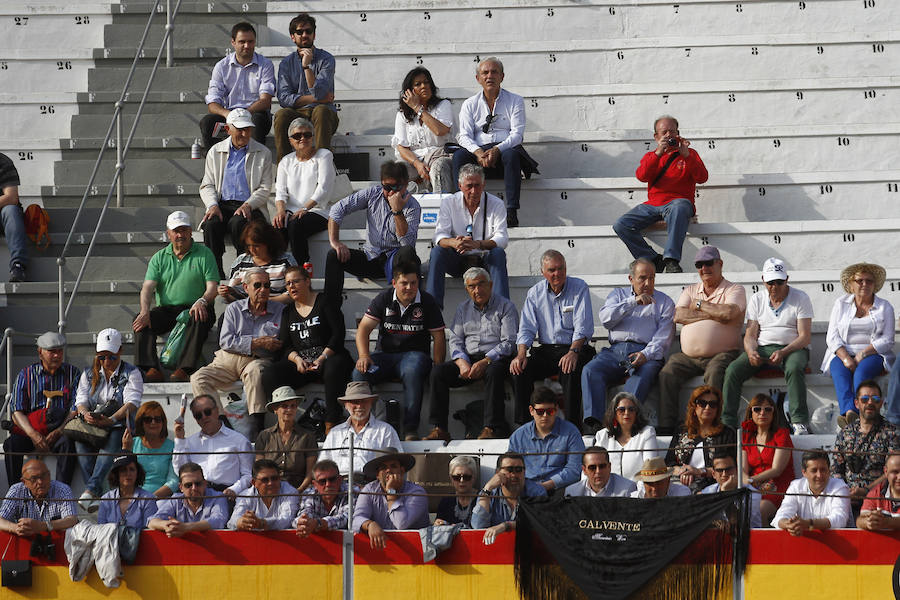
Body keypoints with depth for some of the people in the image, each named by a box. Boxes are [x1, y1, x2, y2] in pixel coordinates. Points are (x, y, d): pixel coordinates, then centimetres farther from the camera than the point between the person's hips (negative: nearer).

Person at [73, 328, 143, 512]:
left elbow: (131, 403, -11)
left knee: (112, 443, -37)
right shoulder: (89, 375, 18)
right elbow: (81, 400, 9)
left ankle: (90, 490, -50)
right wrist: (85, 414, -17)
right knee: (81, 442, -31)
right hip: (92, 425, 3)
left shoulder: (131, 373, 4)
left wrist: (111, 419, -29)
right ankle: (95, 495, -41)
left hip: (120, 424, -3)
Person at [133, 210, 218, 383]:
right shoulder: (159, 258, 14)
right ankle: (152, 370, -38)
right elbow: (148, 288, 1)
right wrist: (145, 312, -19)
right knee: (140, 321, -25)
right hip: (166, 309, 3)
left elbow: (212, 287, -2)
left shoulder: (204, 254, 7)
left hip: (193, 309, -3)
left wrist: (202, 301, -25)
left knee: (200, 319, -37)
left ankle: (183, 369, -45)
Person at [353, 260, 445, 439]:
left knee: (412, 372, -39)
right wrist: (363, 355, -17)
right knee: (360, 372, -29)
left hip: (414, 354, -2)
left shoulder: (427, 302, 2)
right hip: (386, 355, 2)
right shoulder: (384, 299, 5)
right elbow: (364, 328, 2)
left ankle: (411, 430, -41)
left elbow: (439, 337, 3)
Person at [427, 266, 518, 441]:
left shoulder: (505, 307, 3)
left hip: (495, 359, -4)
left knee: (494, 371, -39)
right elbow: (455, 340, 11)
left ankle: (491, 428, -41)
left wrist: (485, 362, -20)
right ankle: (439, 429, -25)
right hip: (468, 357, 4)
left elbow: (508, 343, -7)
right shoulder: (463, 309, 18)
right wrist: (462, 362, -11)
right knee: (438, 372, -21)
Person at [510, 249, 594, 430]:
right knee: (519, 370, -23)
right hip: (545, 350, 4)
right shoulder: (535, 293, 9)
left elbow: (583, 327, -9)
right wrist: (521, 354, -14)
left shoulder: (579, 288, 0)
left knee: (570, 370, -36)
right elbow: (526, 329, 6)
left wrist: (573, 352, -26)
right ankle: (523, 426, -20)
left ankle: (572, 427, -33)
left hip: (576, 348, -4)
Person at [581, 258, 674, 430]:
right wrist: (633, 302, -5)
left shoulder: (665, 302, 18)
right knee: (590, 371, -28)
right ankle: (593, 422, -42)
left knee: (642, 375, -38)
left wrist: (646, 354, -16)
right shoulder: (619, 294, 24)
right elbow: (605, 318, 4)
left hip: (646, 353, -2)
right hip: (615, 350, 2)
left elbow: (663, 337, 4)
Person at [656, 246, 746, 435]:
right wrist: (712, 314, -5)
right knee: (667, 374, -20)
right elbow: (678, 316, 2)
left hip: (722, 354, -4)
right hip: (688, 356, 4)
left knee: (715, 374, -35)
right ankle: (666, 426, -21)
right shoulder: (690, 291, 20)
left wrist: (699, 305, -1)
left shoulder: (734, 290, 7)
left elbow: (728, 313, -14)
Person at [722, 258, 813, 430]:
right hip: (762, 349, 3)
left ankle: (800, 422, -45)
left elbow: (805, 337, -6)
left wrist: (783, 353, -23)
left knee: (794, 369, -40)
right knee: (733, 370, -24)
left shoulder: (800, 298, 1)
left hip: (793, 349, -3)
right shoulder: (756, 300, 12)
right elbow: (750, 335, 9)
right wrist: (751, 352, -16)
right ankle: (727, 423, -26)